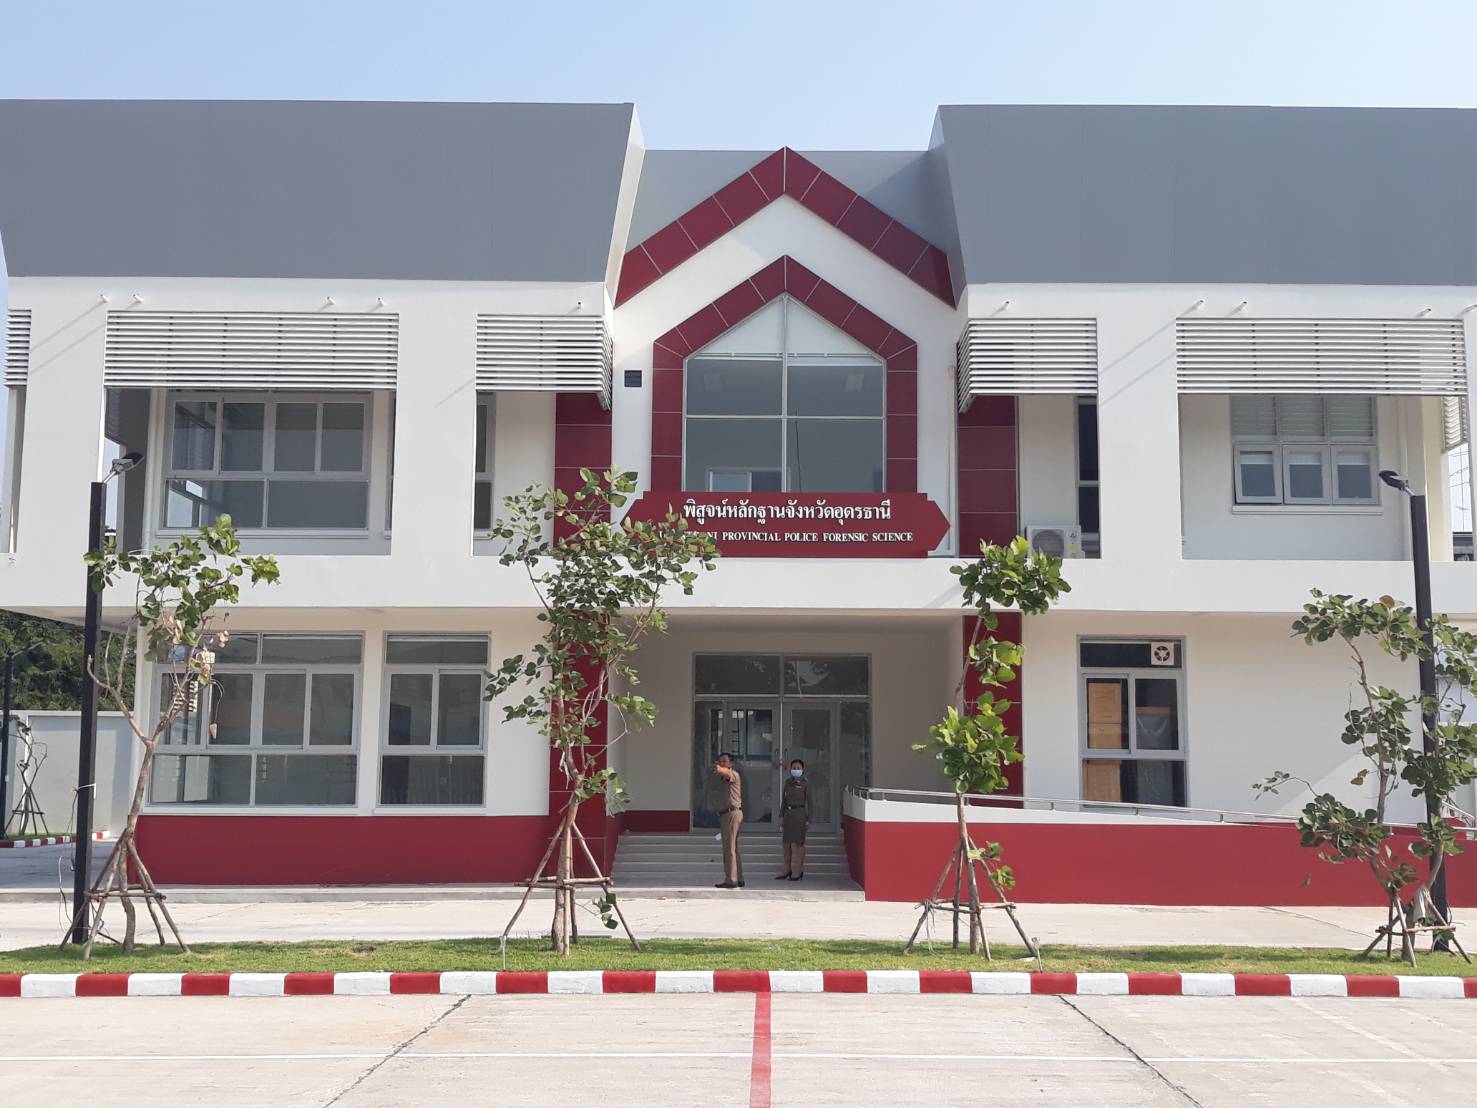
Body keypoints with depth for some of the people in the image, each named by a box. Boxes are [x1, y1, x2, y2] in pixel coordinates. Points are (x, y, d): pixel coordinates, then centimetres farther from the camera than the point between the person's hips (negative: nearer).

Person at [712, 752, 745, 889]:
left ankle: (731, 880, -14)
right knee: (733, 849, 14)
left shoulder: (733, 773, -9)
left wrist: (719, 769, -46)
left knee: (729, 848, -12)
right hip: (726, 815, 10)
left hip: (732, 813, -10)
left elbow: (727, 773, -32)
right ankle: (739, 879, 20)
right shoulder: (724, 778, 22)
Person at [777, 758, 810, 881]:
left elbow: (809, 802, -2)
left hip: (799, 813, -5)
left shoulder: (805, 784, -3)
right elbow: (784, 799, 13)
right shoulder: (787, 782, 10)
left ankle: (797, 872, 4)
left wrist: (808, 820, -6)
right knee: (787, 844, 7)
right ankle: (788, 870, 15)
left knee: (797, 843, -3)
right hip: (788, 813, 5)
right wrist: (781, 816, 8)